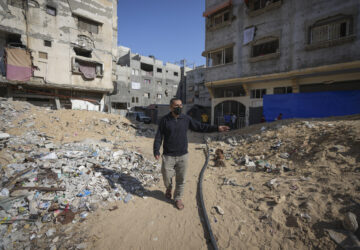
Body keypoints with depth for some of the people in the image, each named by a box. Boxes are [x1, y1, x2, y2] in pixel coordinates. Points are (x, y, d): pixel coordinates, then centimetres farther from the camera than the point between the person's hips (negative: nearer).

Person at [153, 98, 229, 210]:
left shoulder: (186, 119, 1)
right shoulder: (164, 120, -6)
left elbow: (200, 127, 6)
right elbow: (158, 137, -4)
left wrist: (216, 128, 0)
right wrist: (156, 151, -15)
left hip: (182, 155, 2)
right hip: (168, 156, -1)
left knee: (181, 179, 10)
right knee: (167, 177, 9)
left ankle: (178, 199, 34)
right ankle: (169, 188, 45)